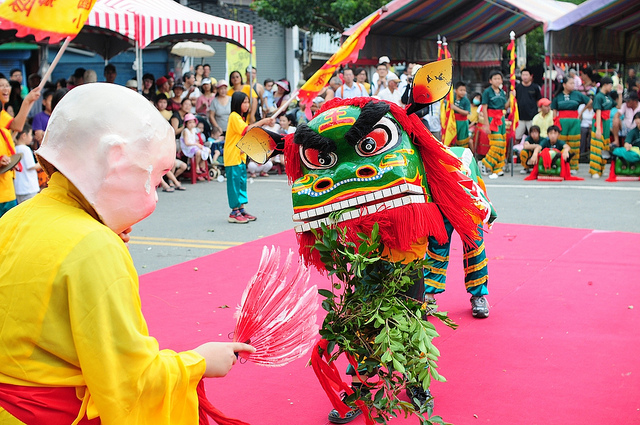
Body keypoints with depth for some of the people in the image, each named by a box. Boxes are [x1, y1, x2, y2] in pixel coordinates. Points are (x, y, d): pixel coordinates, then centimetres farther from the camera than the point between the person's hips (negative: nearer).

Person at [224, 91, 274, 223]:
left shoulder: (241, 117, 18)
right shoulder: (234, 116, -13)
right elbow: (246, 130, -25)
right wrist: (262, 122, -23)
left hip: (241, 156, 10)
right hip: (232, 157, -10)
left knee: (242, 182, 11)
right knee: (234, 182, -6)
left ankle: (241, 209, 16)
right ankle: (234, 212, -1)